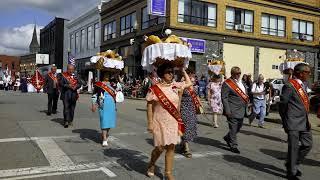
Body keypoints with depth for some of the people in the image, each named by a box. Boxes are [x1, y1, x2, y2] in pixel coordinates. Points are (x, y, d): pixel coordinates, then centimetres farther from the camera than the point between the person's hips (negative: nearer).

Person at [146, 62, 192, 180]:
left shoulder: (175, 86, 4)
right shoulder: (155, 89, -9)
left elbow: (189, 83, 19)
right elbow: (149, 106, -6)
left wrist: (183, 71, 15)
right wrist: (150, 123, -11)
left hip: (173, 122, 4)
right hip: (160, 122, -4)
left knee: (171, 147, 6)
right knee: (160, 147, -1)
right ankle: (151, 165, 31)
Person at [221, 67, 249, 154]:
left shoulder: (240, 82, 14)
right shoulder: (227, 84, -13)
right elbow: (224, 98, -16)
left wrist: (246, 99, 12)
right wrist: (227, 110, -21)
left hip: (241, 110, 9)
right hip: (233, 111, -9)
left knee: (239, 127, 17)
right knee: (233, 128, -2)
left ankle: (228, 137, 38)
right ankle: (233, 146, 10)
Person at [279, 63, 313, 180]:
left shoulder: (304, 84, 11)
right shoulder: (290, 86, -15)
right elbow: (282, 104, -10)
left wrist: (307, 120, 14)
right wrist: (285, 122, -3)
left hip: (304, 122, 8)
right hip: (294, 123, -8)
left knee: (307, 144, 13)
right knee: (293, 147, 1)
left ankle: (293, 164, 32)